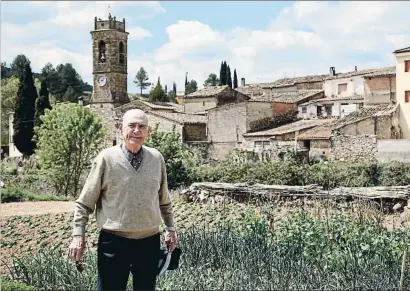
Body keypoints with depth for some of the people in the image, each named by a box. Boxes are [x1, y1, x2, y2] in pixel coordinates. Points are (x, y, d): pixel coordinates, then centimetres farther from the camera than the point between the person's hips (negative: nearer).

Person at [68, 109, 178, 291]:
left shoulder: (157, 158, 3)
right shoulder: (106, 158, -8)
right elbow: (84, 203, -3)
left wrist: (170, 229, 14)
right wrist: (78, 236, -8)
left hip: (149, 242, 4)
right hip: (114, 242, -3)